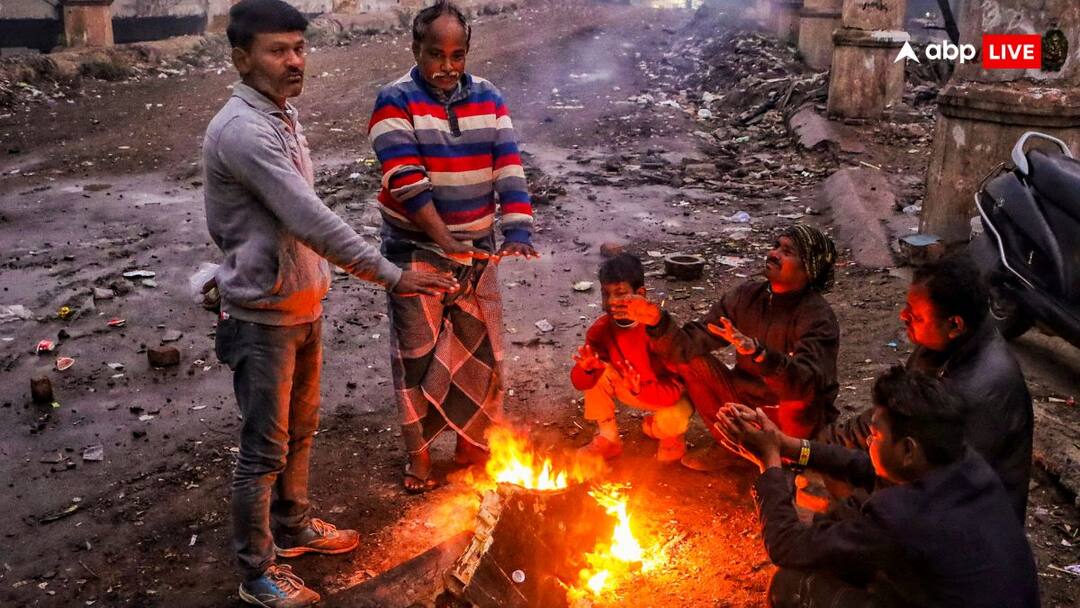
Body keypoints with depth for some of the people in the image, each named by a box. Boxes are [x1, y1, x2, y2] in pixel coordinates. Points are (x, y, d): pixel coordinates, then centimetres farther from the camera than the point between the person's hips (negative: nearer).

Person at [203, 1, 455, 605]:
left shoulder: (283, 115, 7)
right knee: (265, 450, 4)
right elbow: (311, 220, -30)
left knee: (301, 428, 22)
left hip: (304, 305, 9)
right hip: (264, 318, -9)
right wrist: (392, 275, -30)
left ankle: (293, 527, 42)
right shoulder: (242, 131, -24)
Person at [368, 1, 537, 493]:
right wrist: (448, 244, -27)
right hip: (416, 247, -4)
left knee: (482, 345, 11)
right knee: (417, 350, 6)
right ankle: (418, 452, 23)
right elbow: (406, 182, -20)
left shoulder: (488, 98, 3)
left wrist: (517, 231, -20)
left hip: (476, 245, 4)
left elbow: (509, 169, -6)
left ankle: (471, 442, 31)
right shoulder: (395, 101, -10)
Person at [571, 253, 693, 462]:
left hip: (668, 393, -4)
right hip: (631, 388, 4)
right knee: (598, 371, -20)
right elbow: (580, 383, -15)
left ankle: (668, 432, 6)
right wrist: (586, 369, -39)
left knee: (672, 419, -36)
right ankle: (607, 437, -2)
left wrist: (640, 389, -50)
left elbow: (674, 389, -32)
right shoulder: (600, 330, -17)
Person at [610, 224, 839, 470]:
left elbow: (806, 382, -40)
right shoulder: (746, 296, -6)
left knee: (799, 394, -37)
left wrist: (758, 353, -56)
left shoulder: (818, 317, -21)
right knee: (692, 360, -12)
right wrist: (657, 321, -31)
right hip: (748, 404, 5)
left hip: (799, 418, -5)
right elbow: (689, 346, -12)